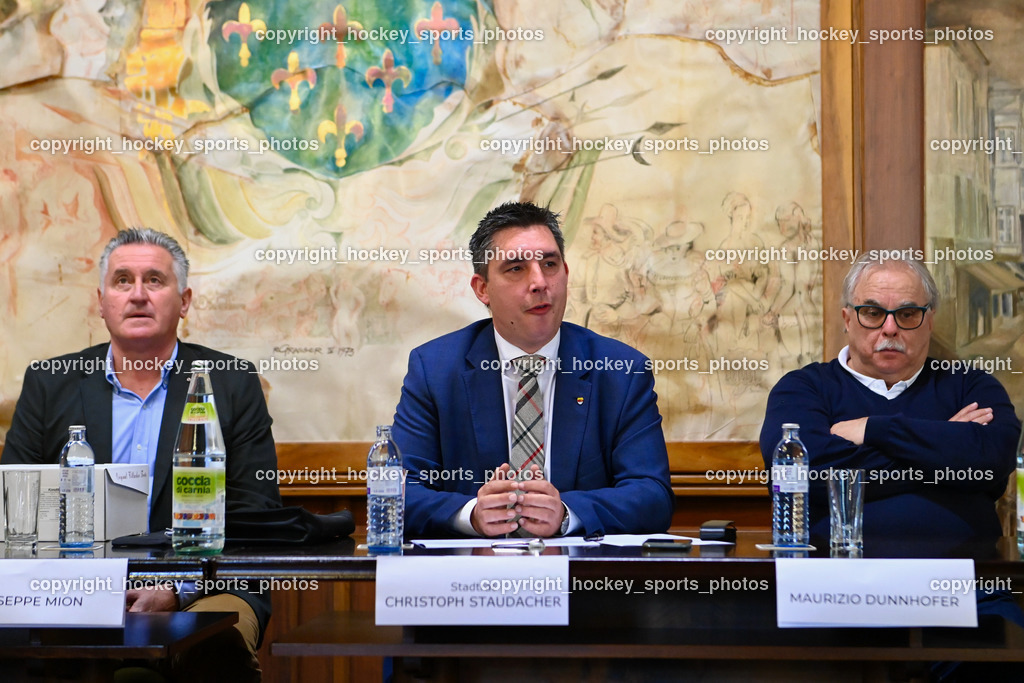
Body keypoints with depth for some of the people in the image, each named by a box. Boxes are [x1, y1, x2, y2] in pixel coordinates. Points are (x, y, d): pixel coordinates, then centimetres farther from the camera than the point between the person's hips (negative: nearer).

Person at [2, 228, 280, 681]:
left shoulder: (234, 384, 8)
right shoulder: (50, 384, 13)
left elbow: (255, 517, 2)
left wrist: (175, 589, -14)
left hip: (202, 590, -1)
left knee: (219, 640, -34)